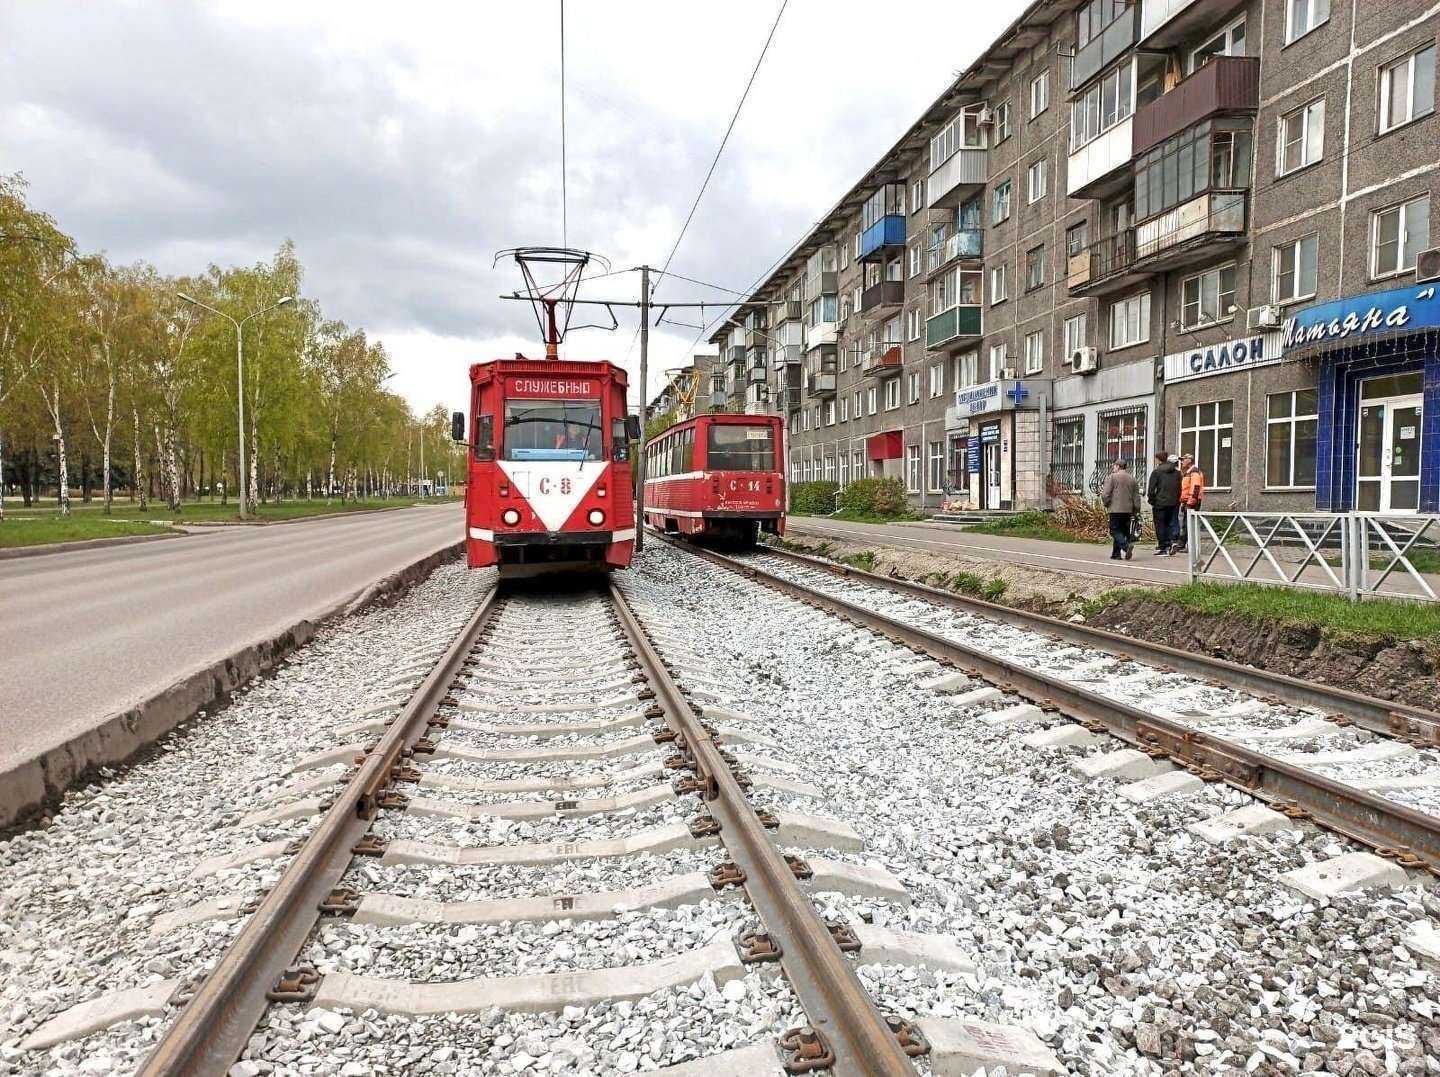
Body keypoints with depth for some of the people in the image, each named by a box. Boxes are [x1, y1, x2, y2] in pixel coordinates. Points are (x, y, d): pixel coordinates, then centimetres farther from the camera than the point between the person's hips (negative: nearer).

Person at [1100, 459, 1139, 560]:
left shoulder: (1111, 477, -5)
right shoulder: (1132, 479, 12)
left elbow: (1105, 494, -11)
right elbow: (1136, 497, 12)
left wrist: (1106, 504, 6)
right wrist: (1135, 511, 17)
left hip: (1115, 509, -6)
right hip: (1128, 510, 6)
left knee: (1115, 531, -4)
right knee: (1123, 531, 12)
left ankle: (1126, 546, -27)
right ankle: (1116, 554, 13)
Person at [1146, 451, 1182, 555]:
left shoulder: (1156, 472, -7)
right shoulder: (1177, 472, 11)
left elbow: (1151, 489, -9)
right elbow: (1179, 488, 13)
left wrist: (1151, 501, 1)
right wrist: (1177, 500, 16)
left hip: (1160, 503, -5)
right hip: (1173, 503, 5)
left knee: (1160, 525, 0)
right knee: (1171, 523, 13)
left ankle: (1162, 547, 0)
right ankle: (1172, 541, -7)